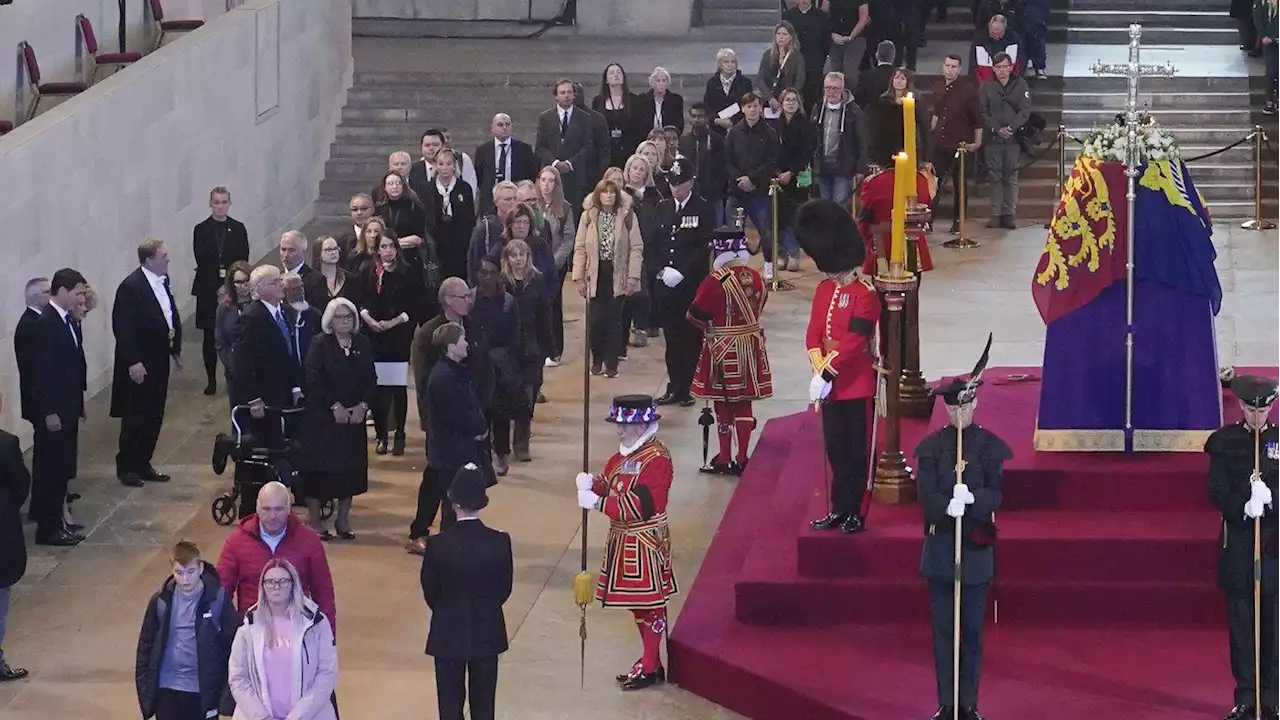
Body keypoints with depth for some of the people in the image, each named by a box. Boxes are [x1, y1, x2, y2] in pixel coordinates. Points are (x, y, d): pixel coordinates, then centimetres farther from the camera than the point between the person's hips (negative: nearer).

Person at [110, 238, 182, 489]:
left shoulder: (162, 280, 7)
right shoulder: (131, 286, -18)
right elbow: (121, 327, -19)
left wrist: (175, 349, 14)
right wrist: (133, 362, -21)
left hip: (159, 359, 8)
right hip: (139, 363, -8)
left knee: (154, 417, 13)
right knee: (135, 418, 0)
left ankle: (142, 465, 23)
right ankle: (126, 468, 10)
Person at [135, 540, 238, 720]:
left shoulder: (217, 599, -8)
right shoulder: (161, 601, -1)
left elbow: (233, 641, -3)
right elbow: (146, 643, 7)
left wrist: (227, 684, -5)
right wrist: (144, 683, 3)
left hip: (203, 691, -2)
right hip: (167, 691, 2)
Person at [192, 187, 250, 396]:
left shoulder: (238, 229, 5)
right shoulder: (202, 230, 1)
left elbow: (243, 260, 2)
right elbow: (201, 259, -5)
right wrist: (220, 272, -13)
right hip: (208, 288, -1)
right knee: (210, 336, 2)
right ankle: (211, 380, 10)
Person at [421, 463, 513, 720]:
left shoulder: (438, 544, -17)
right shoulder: (500, 542, -13)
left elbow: (430, 592, -4)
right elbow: (505, 589, -1)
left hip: (448, 634, -1)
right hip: (488, 635, 1)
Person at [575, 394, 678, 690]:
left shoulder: (656, 460, -20)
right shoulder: (625, 454, 10)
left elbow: (639, 506, -26)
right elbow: (609, 484, 13)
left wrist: (597, 502, -26)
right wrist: (591, 483, -10)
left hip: (645, 543, -9)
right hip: (624, 538, 9)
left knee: (650, 602, -1)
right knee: (638, 602, 16)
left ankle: (650, 668, 6)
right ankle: (650, 661, 26)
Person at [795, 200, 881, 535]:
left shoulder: (865, 294, -15)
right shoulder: (824, 290, 8)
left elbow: (853, 342, -20)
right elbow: (814, 333, 5)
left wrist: (826, 374, -21)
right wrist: (819, 371, -9)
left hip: (857, 386, -7)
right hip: (831, 385, 7)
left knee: (858, 451, 3)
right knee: (836, 450, 13)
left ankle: (856, 513, 9)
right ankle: (840, 509, 22)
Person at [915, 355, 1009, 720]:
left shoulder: (991, 446, 0)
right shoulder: (931, 447, 3)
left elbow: (997, 495, -7)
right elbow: (927, 496, -6)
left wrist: (972, 499, -27)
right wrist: (948, 506, -27)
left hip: (977, 548, -1)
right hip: (940, 546, 1)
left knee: (972, 630, 3)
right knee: (943, 628, 4)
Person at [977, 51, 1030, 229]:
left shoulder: (1020, 85, 4)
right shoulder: (986, 87, 5)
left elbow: (1025, 111, -1)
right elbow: (982, 112, 0)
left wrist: (1011, 128, -15)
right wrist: (996, 129, -13)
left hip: (1013, 138, 0)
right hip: (992, 138, 0)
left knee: (1011, 176, 1)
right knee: (994, 176, 0)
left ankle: (1009, 214, 4)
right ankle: (996, 214, 4)